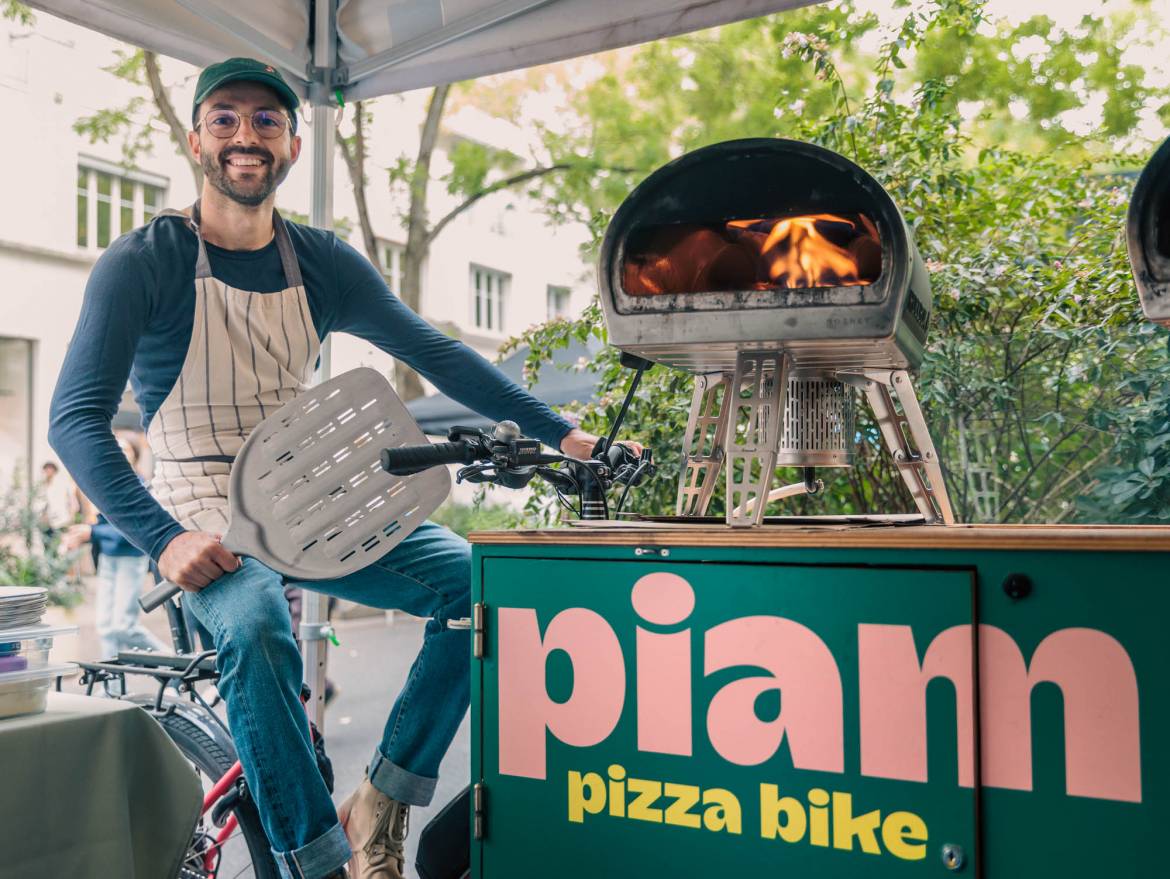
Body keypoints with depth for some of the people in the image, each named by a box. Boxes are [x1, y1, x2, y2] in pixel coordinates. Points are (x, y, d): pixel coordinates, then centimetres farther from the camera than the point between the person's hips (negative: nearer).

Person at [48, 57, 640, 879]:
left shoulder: (324, 264, 5)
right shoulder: (143, 263, -7)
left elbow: (437, 354, 5)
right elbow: (77, 417, -13)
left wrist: (561, 432, -2)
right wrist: (163, 537, -28)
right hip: (205, 520, -4)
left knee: (476, 579, -16)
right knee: (258, 629, -36)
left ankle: (379, 811, -5)